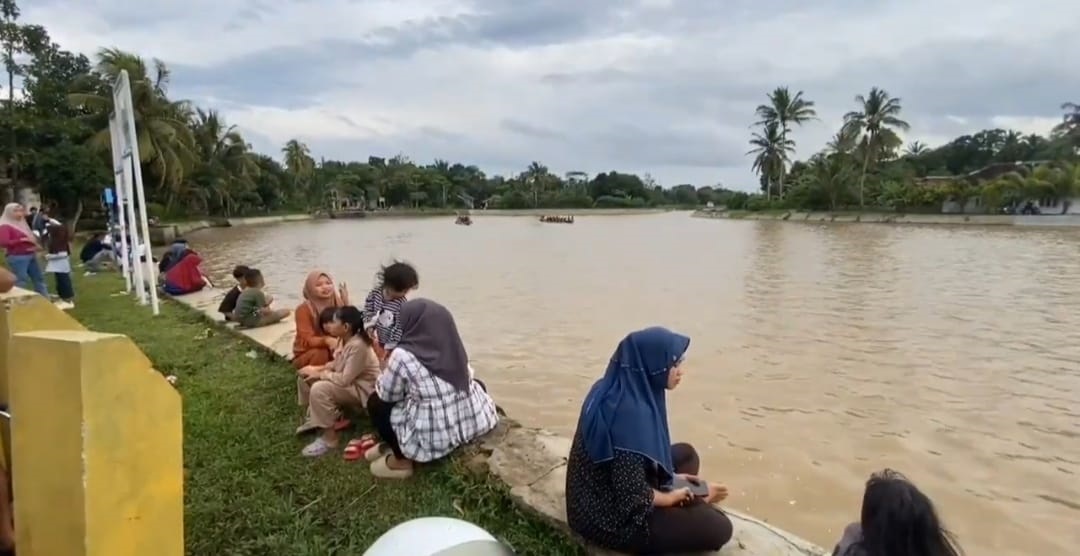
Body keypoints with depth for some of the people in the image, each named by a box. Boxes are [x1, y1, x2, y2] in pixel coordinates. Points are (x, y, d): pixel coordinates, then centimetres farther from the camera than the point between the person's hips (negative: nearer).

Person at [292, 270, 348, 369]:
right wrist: (326, 341, -44)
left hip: (334, 350, 4)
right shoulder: (303, 309, -16)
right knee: (321, 353, -34)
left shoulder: (337, 303, -3)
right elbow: (308, 341, -24)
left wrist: (346, 303, -22)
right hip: (306, 355, -4)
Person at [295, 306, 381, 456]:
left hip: (361, 389, -10)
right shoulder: (346, 340, -1)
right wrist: (318, 368, -6)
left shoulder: (357, 346, -30)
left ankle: (329, 439, -17)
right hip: (349, 383, 10)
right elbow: (337, 364, 11)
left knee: (319, 390, -30)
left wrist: (319, 374, -20)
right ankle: (315, 418, 19)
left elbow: (344, 379, -31)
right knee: (305, 376, 6)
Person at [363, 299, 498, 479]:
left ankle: (401, 461, 17)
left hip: (436, 437, -4)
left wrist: (389, 368, 21)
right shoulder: (453, 348, 2)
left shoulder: (403, 355, -13)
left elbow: (386, 394, 0)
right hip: (476, 423, 5)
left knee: (376, 402, 9)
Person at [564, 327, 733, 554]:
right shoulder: (630, 413, -31)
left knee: (686, 453, 19)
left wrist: (671, 477, 8)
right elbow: (634, 497, -27)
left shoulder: (618, 390, -3)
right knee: (719, 528, -10)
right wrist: (670, 497, -9)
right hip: (609, 518, -9)